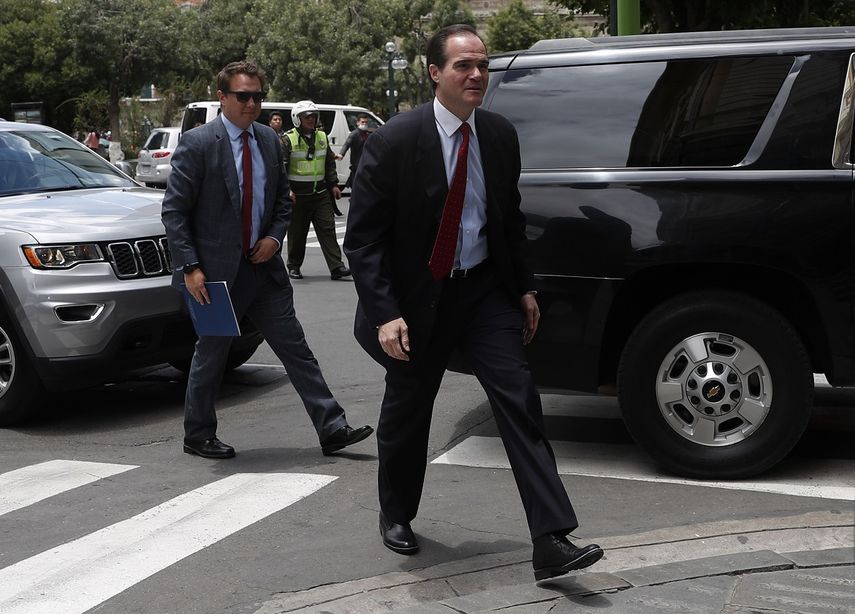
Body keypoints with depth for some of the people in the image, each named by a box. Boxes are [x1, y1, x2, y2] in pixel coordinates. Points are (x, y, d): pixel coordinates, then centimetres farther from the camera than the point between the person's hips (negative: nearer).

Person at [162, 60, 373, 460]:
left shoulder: (269, 141, 7)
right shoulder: (197, 143, -11)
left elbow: (282, 199, 18)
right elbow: (173, 211, -11)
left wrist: (275, 236, -1)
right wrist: (190, 268, -17)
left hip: (264, 266, 5)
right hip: (216, 272, -5)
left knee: (295, 348, 5)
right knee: (211, 355, 8)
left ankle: (332, 430, 9)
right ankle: (197, 437, 26)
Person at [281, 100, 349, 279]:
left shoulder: (322, 137, 12)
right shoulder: (288, 140, -5)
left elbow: (330, 163, 20)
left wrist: (333, 185, 14)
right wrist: (287, 190, -19)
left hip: (320, 194, 4)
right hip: (298, 195, -4)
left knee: (328, 229, -2)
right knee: (297, 233, 4)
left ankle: (336, 267, -5)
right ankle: (294, 267, 18)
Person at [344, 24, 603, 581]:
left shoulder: (501, 134, -2)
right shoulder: (394, 141, -16)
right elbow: (362, 237, -14)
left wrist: (525, 287, 9)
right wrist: (385, 314, -21)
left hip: (485, 289, 3)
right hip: (418, 296, -3)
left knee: (520, 402, -10)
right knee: (407, 413, 14)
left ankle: (552, 542, -10)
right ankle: (397, 516, 40)